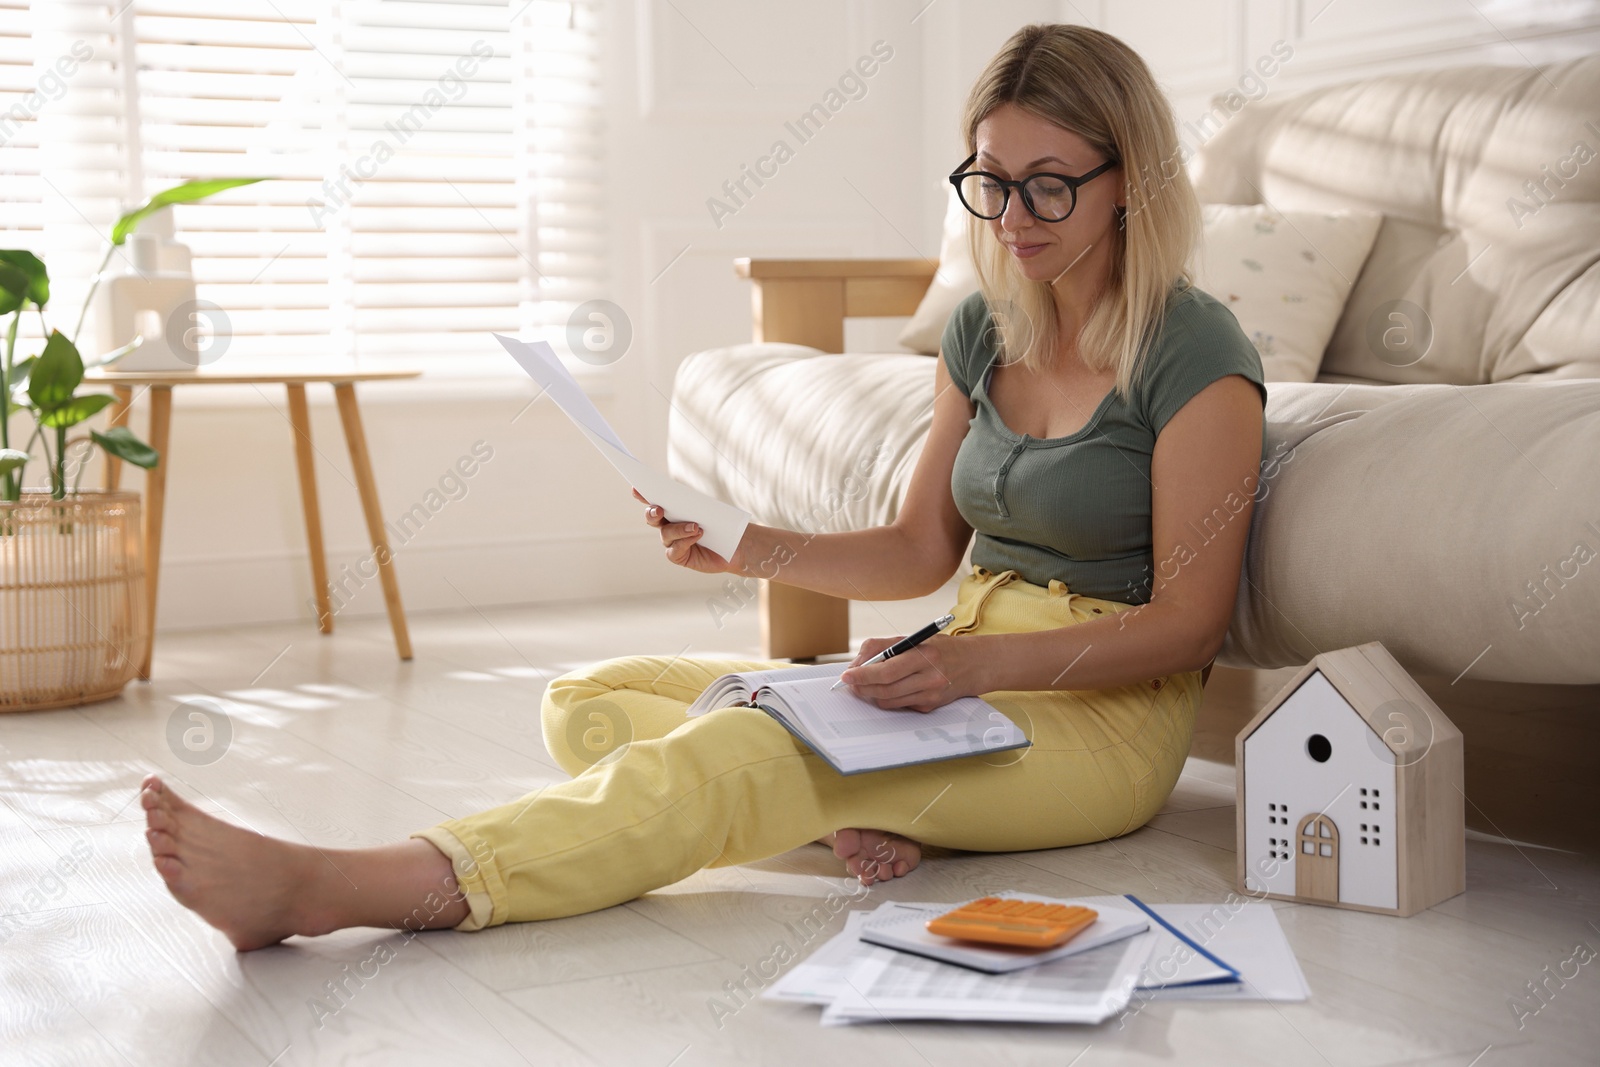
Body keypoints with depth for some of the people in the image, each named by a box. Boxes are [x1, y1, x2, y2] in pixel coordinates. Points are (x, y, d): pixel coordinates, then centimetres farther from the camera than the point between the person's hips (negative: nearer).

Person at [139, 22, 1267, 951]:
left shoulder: (1196, 356, -9)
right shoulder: (982, 329, 12)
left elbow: (1186, 622, -10)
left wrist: (988, 662, -24)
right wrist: (753, 548, -2)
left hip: (1107, 713, -8)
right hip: (968, 676, 8)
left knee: (753, 744, -35)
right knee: (593, 700, -3)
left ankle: (324, 889, -46)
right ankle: (856, 815, -29)